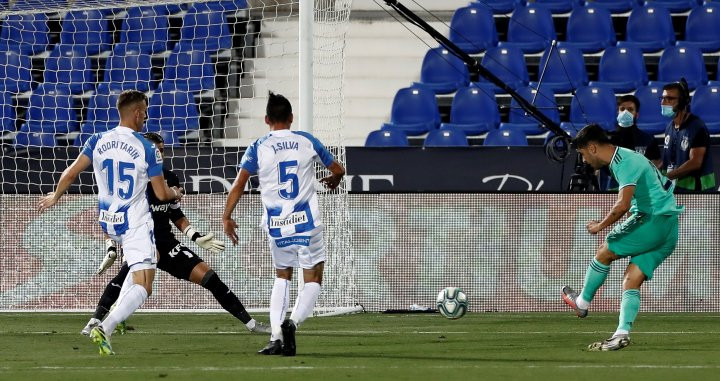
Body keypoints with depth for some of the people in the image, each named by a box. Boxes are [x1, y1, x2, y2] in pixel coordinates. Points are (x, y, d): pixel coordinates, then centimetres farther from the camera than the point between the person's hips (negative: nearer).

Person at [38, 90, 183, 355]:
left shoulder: (98, 141, -2)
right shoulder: (147, 149, -13)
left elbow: (71, 173, 2)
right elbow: (162, 194, -7)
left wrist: (55, 196, 20)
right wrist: (175, 193, 16)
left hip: (107, 220, 6)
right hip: (135, 222, -6)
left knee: (142, 260, 32)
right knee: (143, 286, -7)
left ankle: (117, 310, 17)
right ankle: (104, 328, -28)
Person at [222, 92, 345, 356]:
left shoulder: (258, 148, 1)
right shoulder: (307, 142, 4)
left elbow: (239, 184, -7)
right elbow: (338, 169, 14)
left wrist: (226, 218, -1)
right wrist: (333, 181, 37)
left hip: (276, 225, 2)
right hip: (307, 222, -1)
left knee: (282, 277, 20)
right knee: (313, 279, 6)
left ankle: (275, 336, 7)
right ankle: (293, 321, -21)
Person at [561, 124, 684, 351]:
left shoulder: (624, 162, -13)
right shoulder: (626, 158, 19)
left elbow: (623, 205, -24)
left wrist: (600, 226, -9)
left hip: (654, 221, -10)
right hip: (668, 231, 10)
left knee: (604, 253, 4)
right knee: (631, 281, 2)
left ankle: (582, 302, 18)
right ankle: (622, 333, -8)